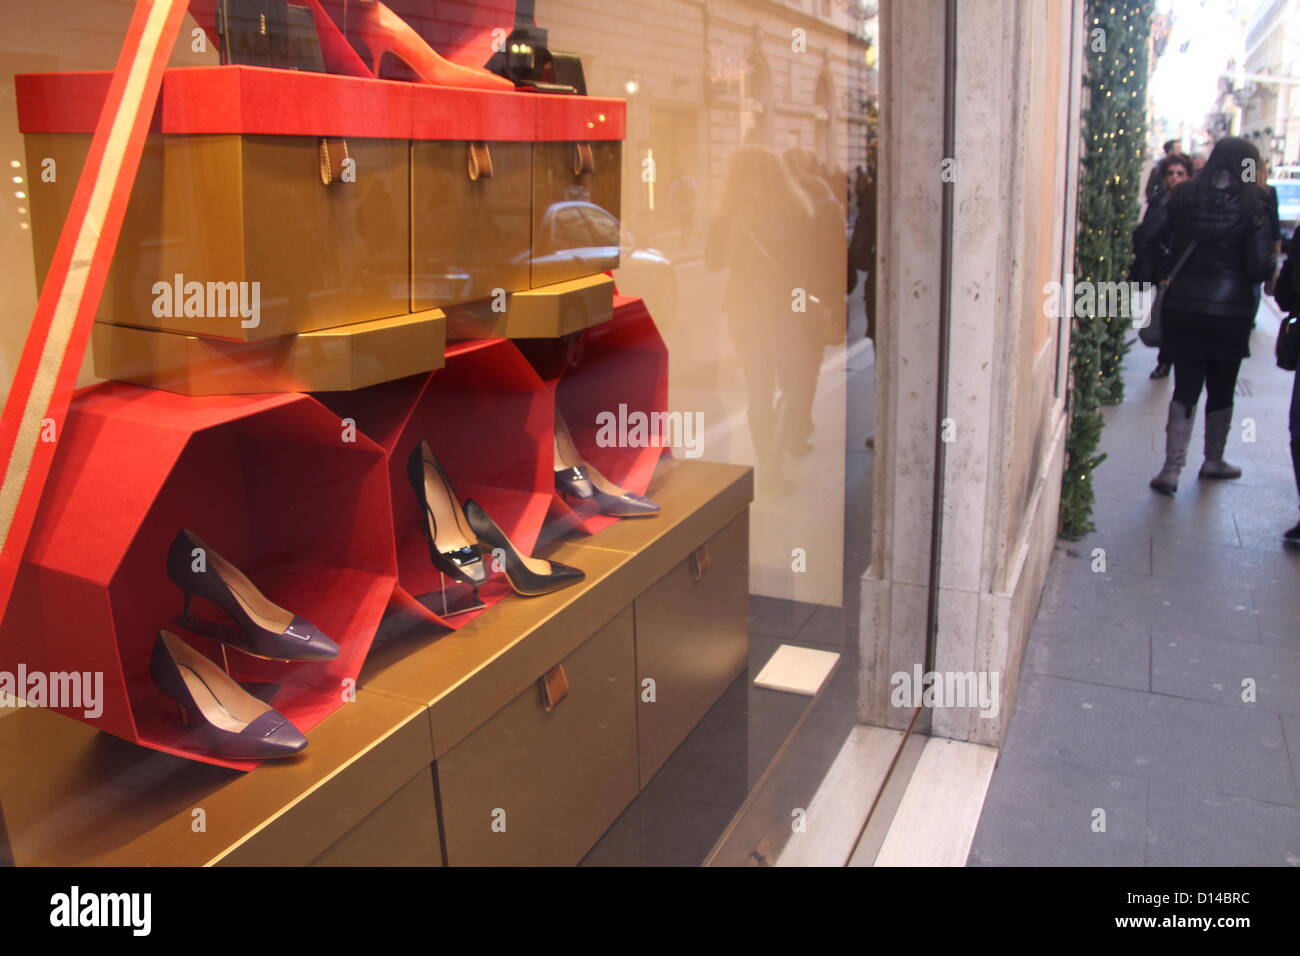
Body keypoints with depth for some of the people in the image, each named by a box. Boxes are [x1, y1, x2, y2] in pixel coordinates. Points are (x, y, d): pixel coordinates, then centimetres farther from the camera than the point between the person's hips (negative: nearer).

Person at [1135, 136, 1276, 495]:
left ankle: (1172, 468, -1)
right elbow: (1260, 266, -14)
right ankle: (1213, 460, 29)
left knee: (1185, 389, 7)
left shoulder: (1184, 196, -2)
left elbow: (1147, 236, -8)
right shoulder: (1253, 204, -10)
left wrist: (1169, 269, 4)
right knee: (1221, 391, 15)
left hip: (1182, 308, 2)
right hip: (1231, 311, -2)